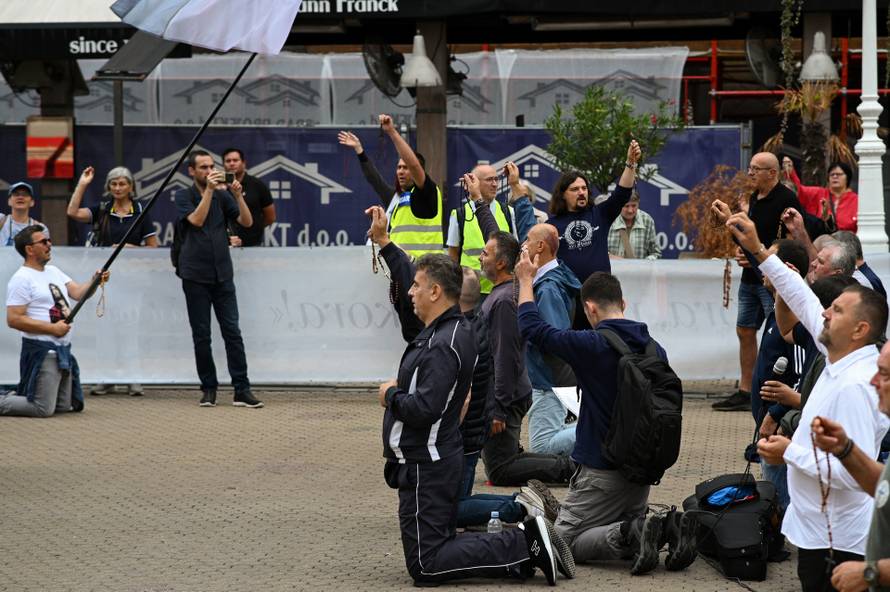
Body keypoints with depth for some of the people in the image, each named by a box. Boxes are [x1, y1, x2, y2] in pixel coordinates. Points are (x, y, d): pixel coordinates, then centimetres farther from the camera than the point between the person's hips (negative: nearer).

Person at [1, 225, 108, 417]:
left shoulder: (54, 271, 15)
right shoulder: (21, 279, -11)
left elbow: (78, 293, 8)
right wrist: (52, 328, -18)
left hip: (63, 350, 9)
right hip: (41, 351, -9)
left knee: (64, 406, 14)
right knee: (43, 409, -13)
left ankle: (16, 396, 24)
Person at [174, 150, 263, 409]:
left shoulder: (222, 196, 10)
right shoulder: (184, 196, 3)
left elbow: (247, 221, 2)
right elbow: (197, 220, -14)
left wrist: (238, 195, -12)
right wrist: (209, 190, -19)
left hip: (222, 274, 2)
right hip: (195, 276, -2)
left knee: (232, 331, -5)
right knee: (201, 335, 1)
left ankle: (242, 390, -6)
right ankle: (209, 388, 10)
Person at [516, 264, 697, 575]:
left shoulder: (591, 345, -16)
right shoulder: (655, 349, 3)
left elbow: (532, 328, -5)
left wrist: (525, 280, 10)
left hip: (601, 470, -6)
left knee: (565, 542, 2)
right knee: (626, 526, 26)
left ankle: (630, 534, -21)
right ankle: (668, 526, -5)